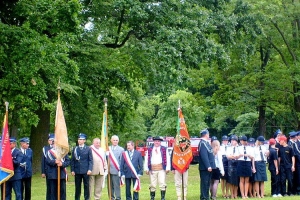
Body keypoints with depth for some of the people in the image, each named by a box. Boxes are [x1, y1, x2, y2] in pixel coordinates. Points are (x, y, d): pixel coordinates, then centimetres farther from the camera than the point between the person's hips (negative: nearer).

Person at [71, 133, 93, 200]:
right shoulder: (75, 149, 9)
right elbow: (72, 160, 7)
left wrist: (90, 169, -10)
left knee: (86, 186, 2)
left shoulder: (88, 149, 4)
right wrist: (72, 170, -1)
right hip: (77, 171, 1)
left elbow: (90, 160, 1)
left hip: (85, 171, -1)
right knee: (77, 186, 5)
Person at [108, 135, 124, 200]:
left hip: (116, 171, -4)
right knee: (110, 186, 10)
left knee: (117, 186, -5)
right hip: (109, 170, 4)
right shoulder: (108, 148, 10)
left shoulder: (121, 149, 1)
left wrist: (120, 170, -7)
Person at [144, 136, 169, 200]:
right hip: (152, 169, 2)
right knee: (152, 185, 5)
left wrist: (167, 168, -5)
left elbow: (167, 159, 2)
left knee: (162, 183, -6)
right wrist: (146, 169, 2)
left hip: (161, 168, -1)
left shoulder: (164, 149, 6)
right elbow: (146, 159, 9)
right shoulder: (149, 150, 11)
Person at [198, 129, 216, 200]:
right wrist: (208, 166, -25)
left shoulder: (206, 142, 15)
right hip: (205, 168, -10)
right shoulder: (202, 143, -17)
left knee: (207, 183, 16)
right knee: (204, 183, -5)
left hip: (208, 167, 10)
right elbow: (204, 156, -23)